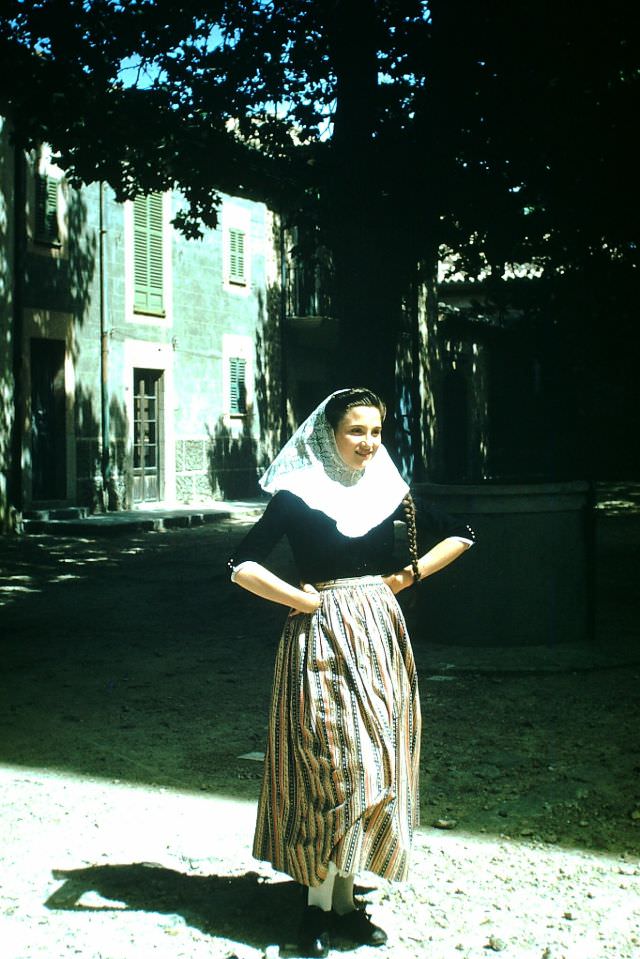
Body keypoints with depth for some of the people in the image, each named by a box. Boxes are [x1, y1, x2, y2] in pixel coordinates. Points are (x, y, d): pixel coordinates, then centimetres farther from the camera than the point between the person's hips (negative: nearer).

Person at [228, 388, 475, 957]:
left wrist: (408, 576, 6)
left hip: (379, 639, 5)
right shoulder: (296, 496, -6)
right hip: (323, 640, -5)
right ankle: (318, 906, 3)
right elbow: (243, 567, -11)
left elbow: (460, 536, 17)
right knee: (334, 767, -9)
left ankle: (344, 899, 18)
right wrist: (307, 600, -12)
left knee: (372, 768, 7)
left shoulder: (388, 491, 7)